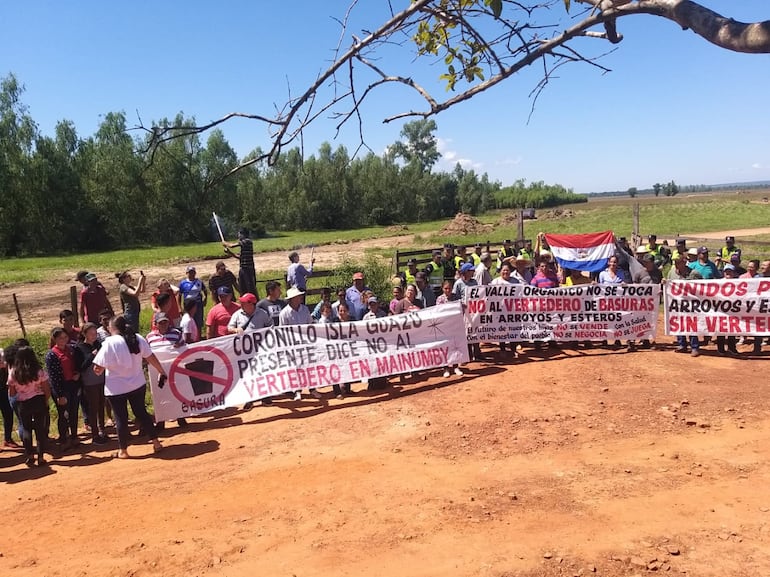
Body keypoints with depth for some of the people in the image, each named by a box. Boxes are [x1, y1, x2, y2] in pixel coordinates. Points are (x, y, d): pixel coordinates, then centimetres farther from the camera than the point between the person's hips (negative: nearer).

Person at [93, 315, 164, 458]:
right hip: (137, 385, 4)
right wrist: (162, 372, 9)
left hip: (116, 388, -4)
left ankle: (123, 450, 19)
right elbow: (151, 358, -1)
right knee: (141, 413, 17)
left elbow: (99, 368, -15)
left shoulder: (109, 343, -16)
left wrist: (97, 370, 7)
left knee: (121, 419, 8)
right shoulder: (138, 339, -4)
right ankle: (156, 442, 19)